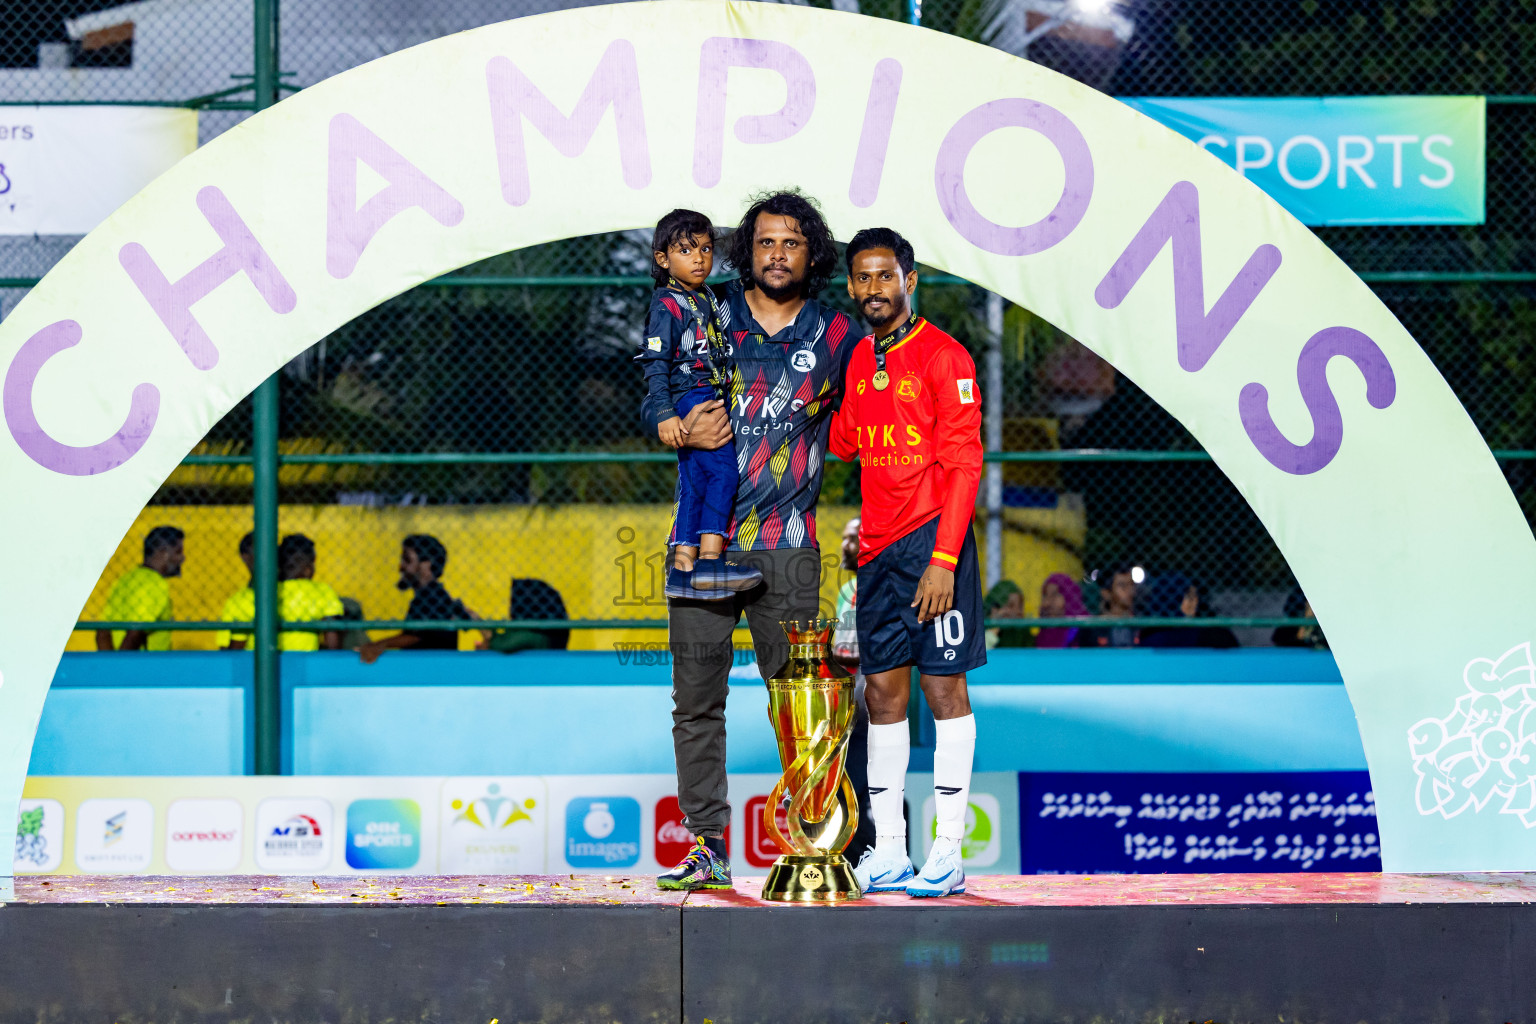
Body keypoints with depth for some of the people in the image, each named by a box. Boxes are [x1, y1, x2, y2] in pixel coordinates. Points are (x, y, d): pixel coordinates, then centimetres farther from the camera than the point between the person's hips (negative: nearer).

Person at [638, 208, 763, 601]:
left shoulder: (706, 300, 18)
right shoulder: (666, 306, -9)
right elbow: (655, 363, -14)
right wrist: (664, 415, -21)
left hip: (712, 400, 9)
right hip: (690, 399, -9)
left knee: (695, 486, 8)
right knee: (722, 472, -19)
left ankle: (684, 568, 9)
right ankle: (710, 560, -24)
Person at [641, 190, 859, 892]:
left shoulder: (835, 336, 7)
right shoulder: (707, 320, 8)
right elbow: (654, 404, 10)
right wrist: (683, 430, -11)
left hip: (786, 549, -1)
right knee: (696, 699, 1)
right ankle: (707, 847, 5)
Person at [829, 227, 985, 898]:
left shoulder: (944, 358, -7)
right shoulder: (858, 362, 13)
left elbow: (962, 466, -12)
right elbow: (839, 444, 26)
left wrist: (942, 560, -18)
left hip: (932, 541, -7)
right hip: (877, 551, 7)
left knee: (943, 688, -4)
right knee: (882, 691, 6)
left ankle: (947, 853, -3)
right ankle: (888, 853, 9)